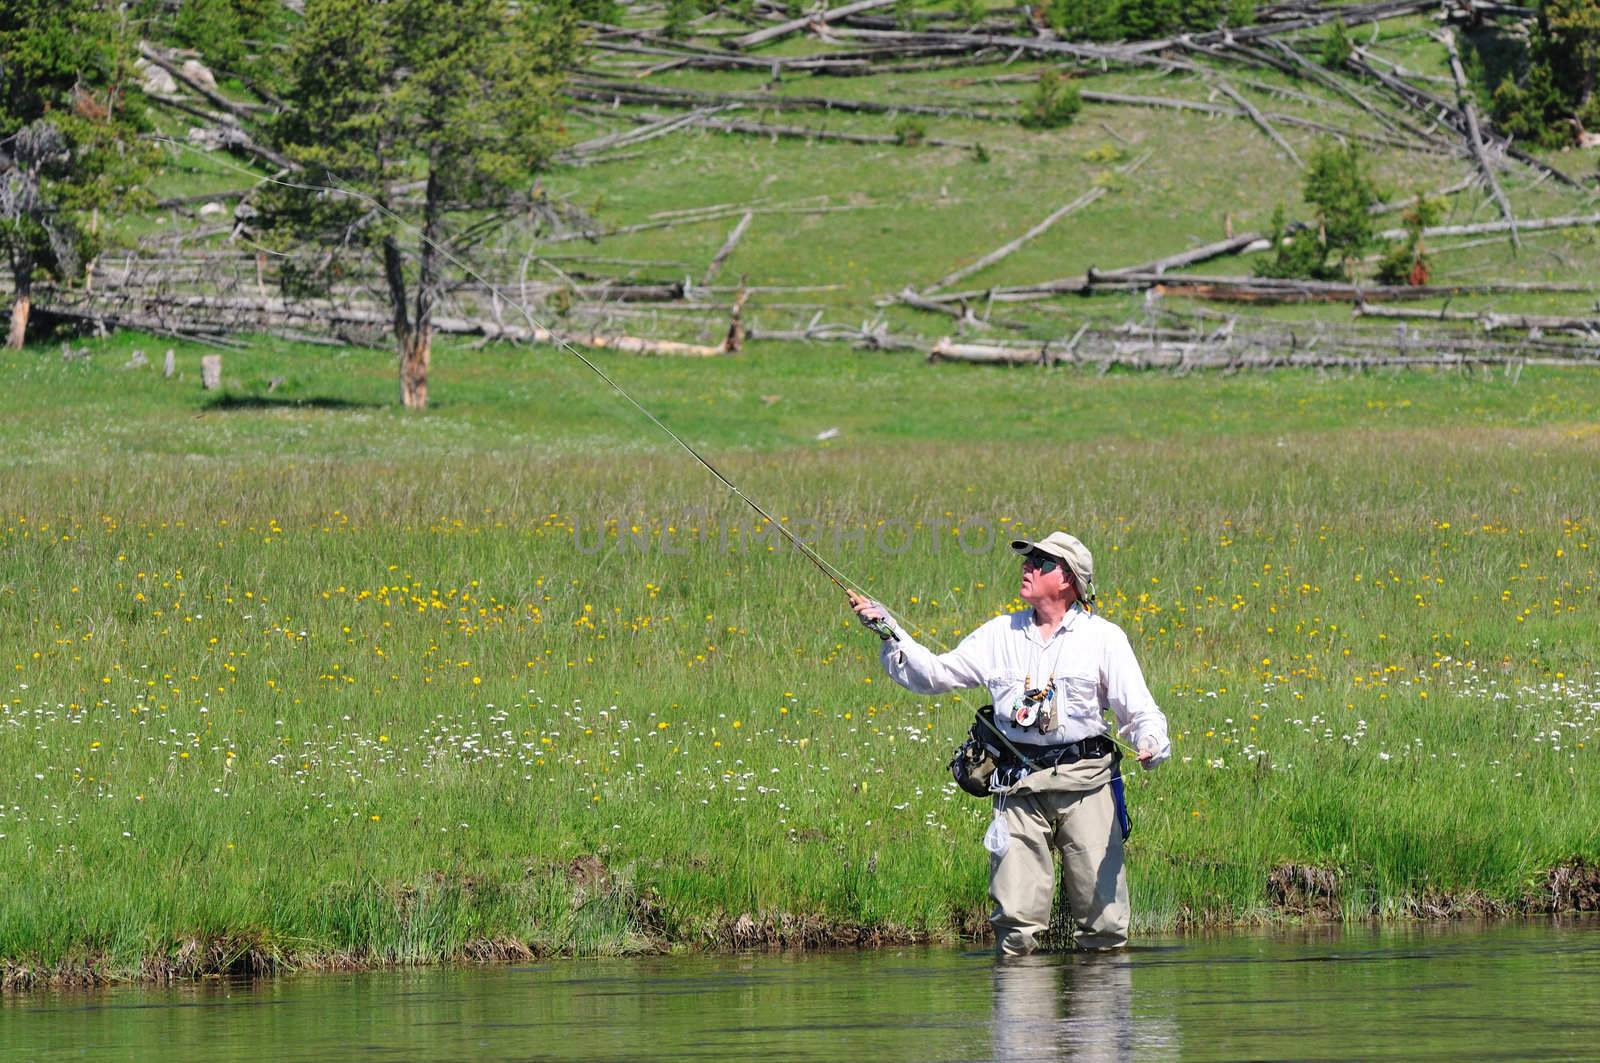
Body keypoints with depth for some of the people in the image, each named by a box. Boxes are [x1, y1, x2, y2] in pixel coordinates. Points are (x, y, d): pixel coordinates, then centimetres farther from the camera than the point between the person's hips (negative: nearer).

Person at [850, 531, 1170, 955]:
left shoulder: (1102, 637, 4)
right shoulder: (1000, 635, 14)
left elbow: (1139, 710, 0)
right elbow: (932, 674, 16)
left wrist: (1153, 744, -21)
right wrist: (889, 631, 5)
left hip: (1085, 781, -2)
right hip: (1019, 786, 2)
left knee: (1104, 918, -4)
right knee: (1016, 918, -6)